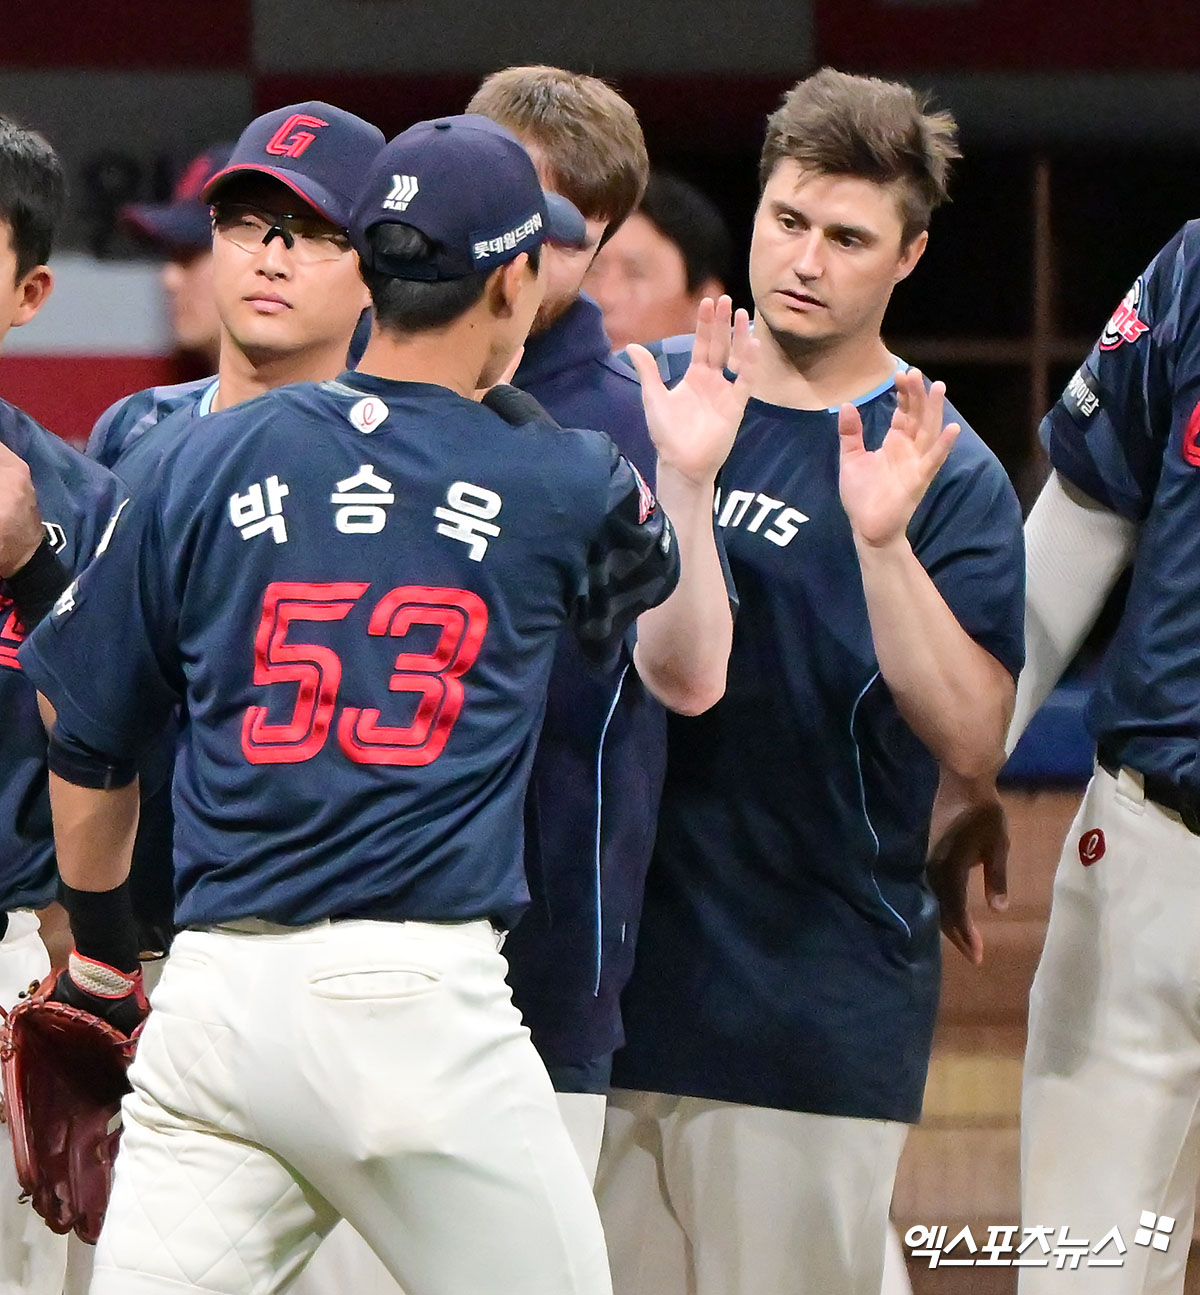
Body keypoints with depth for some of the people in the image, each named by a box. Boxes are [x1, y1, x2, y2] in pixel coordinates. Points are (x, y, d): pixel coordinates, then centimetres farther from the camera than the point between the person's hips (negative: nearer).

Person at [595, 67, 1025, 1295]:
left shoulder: (944, 473, -4)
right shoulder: (641, 391, 7)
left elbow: (973, 743, -13)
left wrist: (882, 542, -25)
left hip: (815, 997, -4)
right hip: (605, 958, 4)